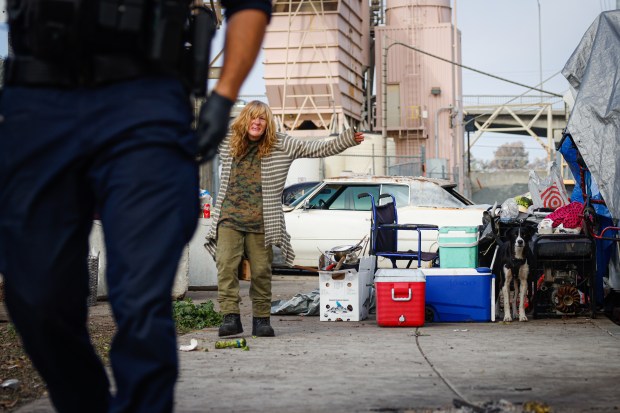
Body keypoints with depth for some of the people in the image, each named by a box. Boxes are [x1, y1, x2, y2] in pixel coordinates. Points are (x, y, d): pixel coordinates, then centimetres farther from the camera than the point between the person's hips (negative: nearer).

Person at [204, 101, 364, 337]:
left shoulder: (281, 146, 3)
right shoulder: (226, 143, 9)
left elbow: (318, 149, 0)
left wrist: (347, 140, -10)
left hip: (261, 223, -1)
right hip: (229, 219, 1)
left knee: (261, 272, 2)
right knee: (226, 267, -12)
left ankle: (261, 320, 14)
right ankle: (231, 317, -10)